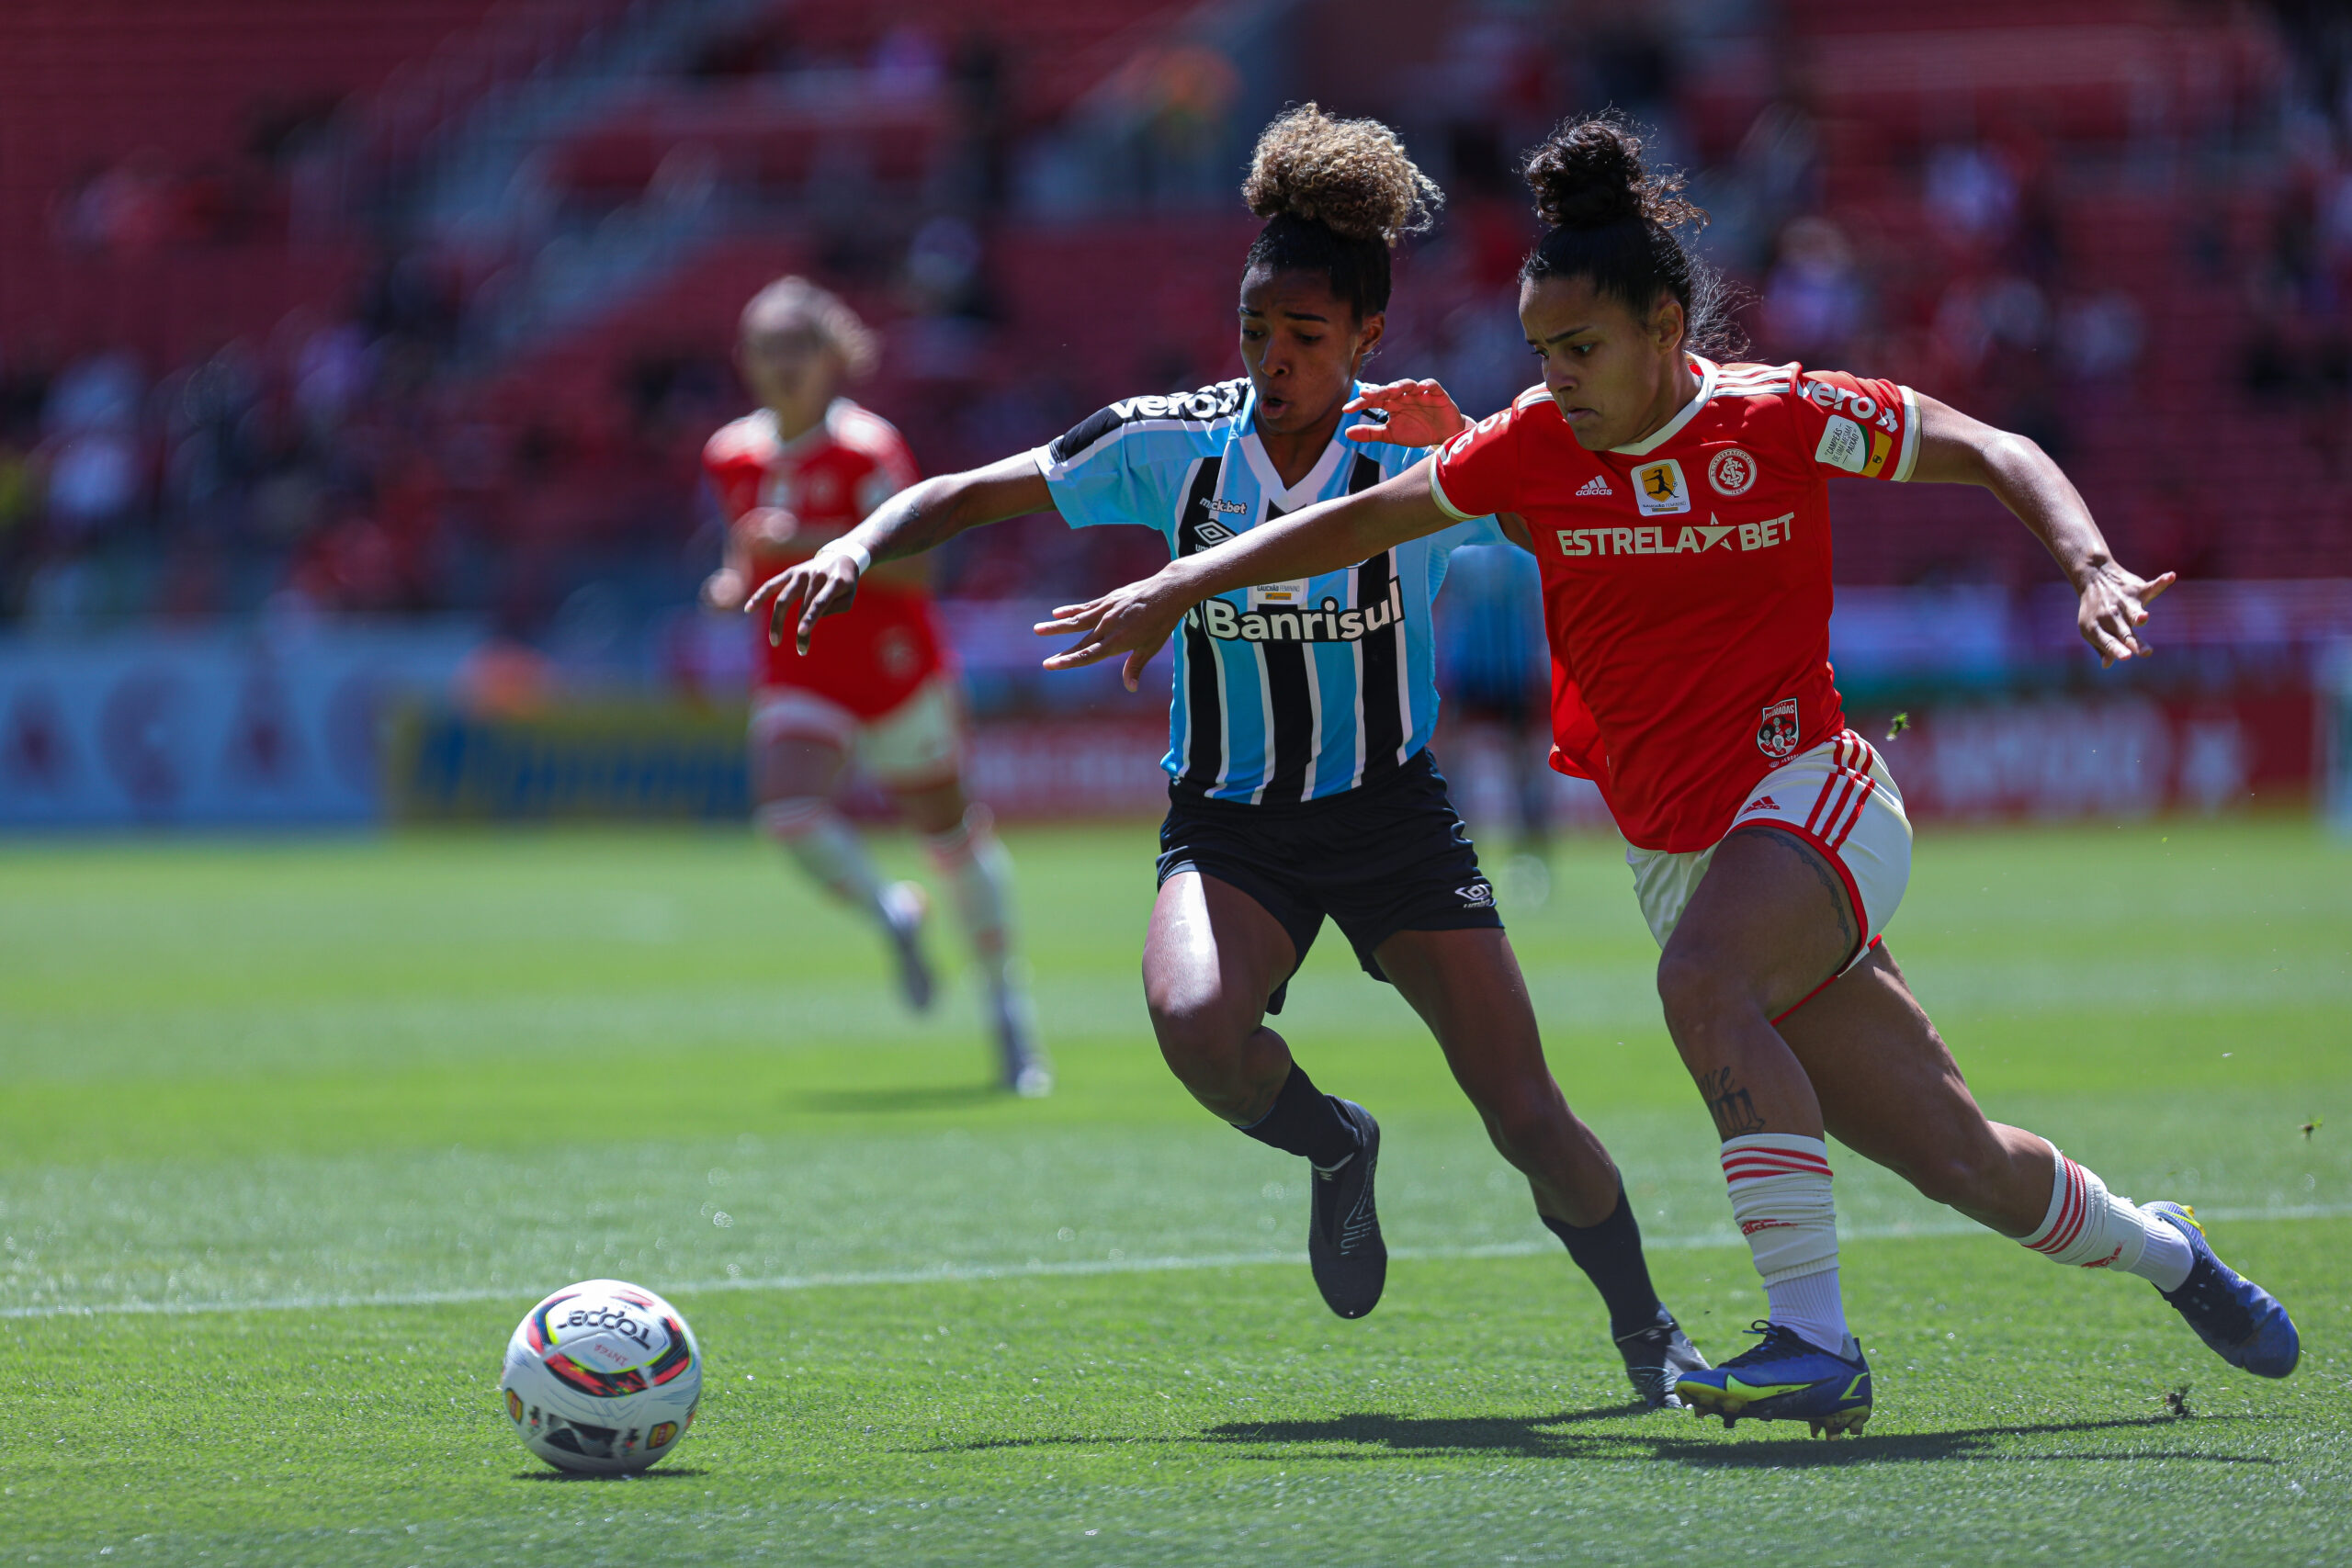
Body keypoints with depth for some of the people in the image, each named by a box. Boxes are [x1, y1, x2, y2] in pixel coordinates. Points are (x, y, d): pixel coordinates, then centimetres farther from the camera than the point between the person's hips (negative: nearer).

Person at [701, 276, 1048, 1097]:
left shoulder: (866, 449, -14)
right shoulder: (733, 457, 3)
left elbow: (910, 565, -21)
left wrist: (806, 544, -31)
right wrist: (735, 582, -3)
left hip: (894, 665, -3)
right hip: (798, 680, 3)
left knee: (950, 832, 7)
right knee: (787, 807, -24)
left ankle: (1008, 1000, 25)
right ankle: (891, 915, 4)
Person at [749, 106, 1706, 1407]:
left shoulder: (1425, 459, -11)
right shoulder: (1171, 444, -7)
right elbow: (968, 495, 0)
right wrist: (859, 548, -18)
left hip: (1393, 814, -1)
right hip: (1228, 826, 1)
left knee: (1530, 1123, -7)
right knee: (1198, 1023, -32)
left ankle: (1646, 1330, 21)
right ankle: (1334, 1148, 2)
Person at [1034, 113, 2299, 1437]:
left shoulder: (1775, 416, -7)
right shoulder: (1536, 446, 3)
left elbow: (1994, 454, -2)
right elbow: (1360, 520, 13)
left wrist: (2093, 567, -17)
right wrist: (1181, 586, 8)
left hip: (1809, 795, -4)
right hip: (1676, 854, 4)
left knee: (1701, 976, -37)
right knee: (1963, 1163, 4)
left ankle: (1816, 1336, -36)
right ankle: (2161, 1249, 33)